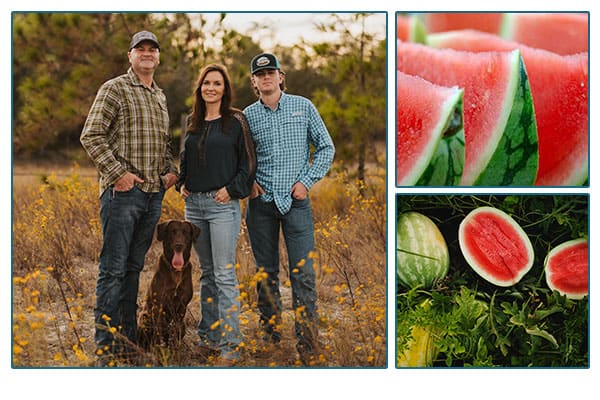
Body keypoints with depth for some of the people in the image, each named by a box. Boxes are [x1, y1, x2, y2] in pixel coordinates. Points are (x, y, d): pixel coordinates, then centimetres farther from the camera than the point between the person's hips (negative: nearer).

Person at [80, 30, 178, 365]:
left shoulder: (160, 97, 19)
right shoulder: (115, 89, -4)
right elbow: (91, 136, -10)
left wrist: (172, 171, 11)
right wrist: (118, 173, -16)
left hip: (154, 194, 7)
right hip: (123, 191, -7)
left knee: (134, 267, 12)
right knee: (114, 268, -6)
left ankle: (128, 339, 18)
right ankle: (106, 346, -3)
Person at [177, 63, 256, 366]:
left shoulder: (235, 121, -4)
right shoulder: (193, 122, 12)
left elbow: (248, 162, -3)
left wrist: (231, 189, -12)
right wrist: (182, 182, 10)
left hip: (222, 204, -6)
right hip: (194, 204, 6)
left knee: (224, 275, -7)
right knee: (206, 272, 13)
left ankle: (229, 345, -5)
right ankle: (209, 337, 20)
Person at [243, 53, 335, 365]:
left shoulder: (303, 107, 4)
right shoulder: (247, 116, 6)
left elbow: (326, 148, 8)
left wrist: (306, 181, -2)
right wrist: (248, 181, -1)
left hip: (296, 201, -2)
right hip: (261, 202, 2)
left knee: (303, 274, -7)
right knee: (266, 273, 8)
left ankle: (308, 343, -4)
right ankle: (270, 335, 18)